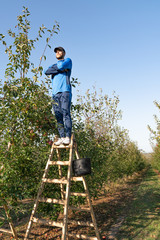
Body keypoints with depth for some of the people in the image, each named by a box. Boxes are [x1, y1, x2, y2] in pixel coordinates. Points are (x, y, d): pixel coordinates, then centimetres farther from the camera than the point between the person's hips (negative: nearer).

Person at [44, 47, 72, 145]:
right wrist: (59, 69, 0)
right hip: (55, 93, 5)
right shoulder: (53, 65, 32)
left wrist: (55, 67, 15)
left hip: (65, 91, -5)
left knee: (66, 113, -17)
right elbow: (46, 71, 9)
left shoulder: (68, 60, 18)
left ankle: (68, 137, -20)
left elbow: (61, 65, -6)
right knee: (58, 116, -4)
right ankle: (61, 137, -5)